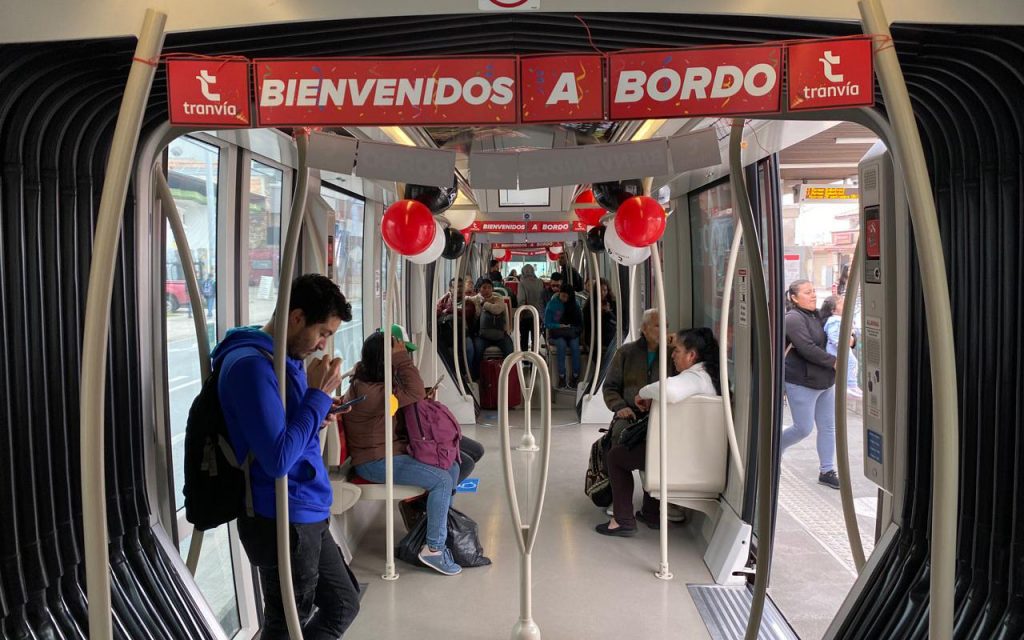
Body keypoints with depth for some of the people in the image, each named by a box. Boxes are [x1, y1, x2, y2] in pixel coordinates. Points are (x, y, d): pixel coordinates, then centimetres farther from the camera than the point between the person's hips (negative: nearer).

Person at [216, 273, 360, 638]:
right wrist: (318, 395, -20)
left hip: (307, 515, 10)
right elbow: (277, 459, -27)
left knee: (343, 605, 22)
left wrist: (318, 413, 3)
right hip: (282, 521, -10)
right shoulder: (252, 364, -21)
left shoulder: (285, 358, 9)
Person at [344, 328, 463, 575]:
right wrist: (401, 357, -24)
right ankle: (434, 549, -12)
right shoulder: (368, 391, -25)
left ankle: (439, 527, 14)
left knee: (452, 468, 2)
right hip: (376, 462, -10)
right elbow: (416, 394, -27)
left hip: (394, 451, 10)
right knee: (442, 480, -21)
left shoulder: (370, 380, 9)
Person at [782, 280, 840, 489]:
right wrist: (834, 362, -18)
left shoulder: (817, 315, 11)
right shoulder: (793, 319, -16)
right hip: (802, 383, -8)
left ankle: (827, 471, 16)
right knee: (803, 428, -1)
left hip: (826, 382, 8)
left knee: (828, 427, 8)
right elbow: (807, 349, -24)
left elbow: (828, 341, 23)